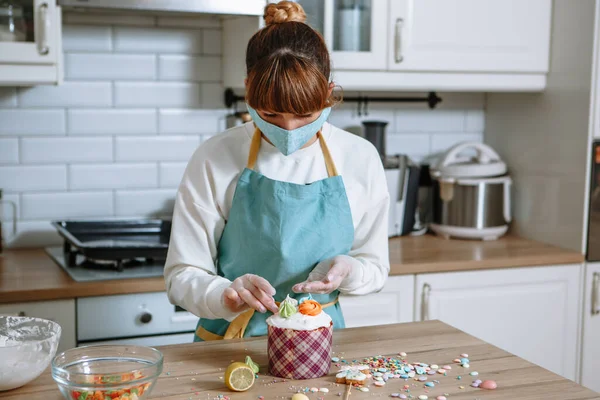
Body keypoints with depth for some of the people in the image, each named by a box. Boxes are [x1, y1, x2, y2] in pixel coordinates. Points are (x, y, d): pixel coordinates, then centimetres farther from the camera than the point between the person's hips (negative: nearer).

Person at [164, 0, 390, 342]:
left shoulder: (360, 158, -3)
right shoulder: (215, 160, -9)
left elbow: (375, 269, 8)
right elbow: (182, 277, -5)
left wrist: (346, 271, -14)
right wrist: (225, 295, -25)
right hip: (231, 342, -2)